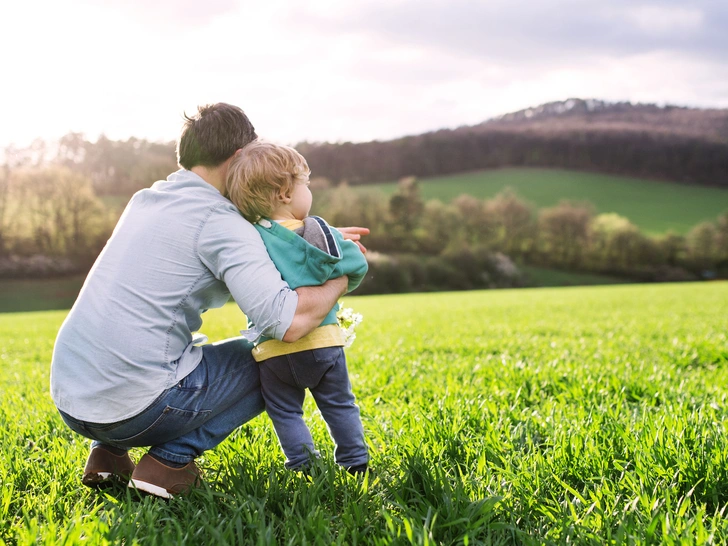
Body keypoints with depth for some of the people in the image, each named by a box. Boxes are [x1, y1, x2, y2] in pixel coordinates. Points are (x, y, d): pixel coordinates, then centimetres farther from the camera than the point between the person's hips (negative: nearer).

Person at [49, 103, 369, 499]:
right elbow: (290, 321, -22)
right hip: (135, 407, -7)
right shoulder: (220, 221, -11)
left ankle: (107, 452, 19)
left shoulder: (144, 200, 13)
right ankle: (171, 459, 0)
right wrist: (340, 276, -2)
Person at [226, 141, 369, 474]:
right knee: (339, 405, 17)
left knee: (286, 412, 14)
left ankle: (303, 464, 12)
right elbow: (356, 266, -1)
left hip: (274, 350, 0)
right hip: (323, 341, 1)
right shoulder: (318, 231, -7)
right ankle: (355, 461, 23)